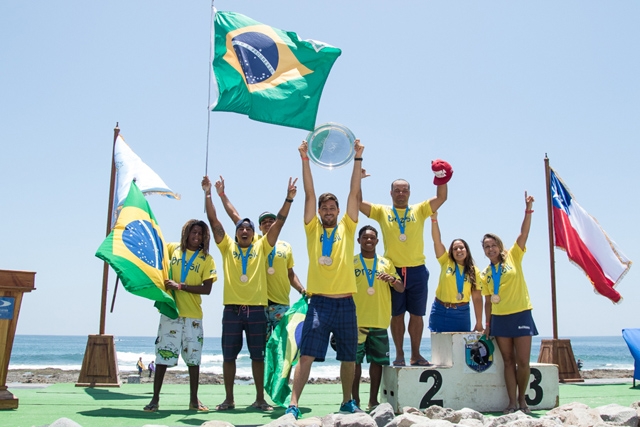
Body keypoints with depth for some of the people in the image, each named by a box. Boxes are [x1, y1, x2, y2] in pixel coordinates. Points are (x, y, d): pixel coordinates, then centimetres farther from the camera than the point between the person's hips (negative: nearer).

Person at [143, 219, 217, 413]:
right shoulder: (172, 249, 7)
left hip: (193, 314, 0)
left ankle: (194, 400, 15)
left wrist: (180, 286, -14)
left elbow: (207, 289, -6)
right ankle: (155, 398, 7)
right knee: (163, 354, -1)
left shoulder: (206, 259, 2)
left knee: (193, 356, 5)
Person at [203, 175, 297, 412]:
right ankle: (229, 399, 17)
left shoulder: (262, 247, 8)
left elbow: (279, 221, 3)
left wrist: (289, 198, -5)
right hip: (232, 310, 0)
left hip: (256, 310, 0)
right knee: (229, 356, 5)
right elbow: (213, 220, 3)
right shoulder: (227, 247, 8)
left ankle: (260, 399, 15)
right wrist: (208, 194, -1)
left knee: (258, 356, 6)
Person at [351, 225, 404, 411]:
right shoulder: (350, 262, 4)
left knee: (377, 361, 6)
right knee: (355, 361, -2)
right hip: (356, 321, -3)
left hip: (380, 321, 3)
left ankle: (373, 400, 16)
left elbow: (401, 289, 9)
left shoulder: (386, 263, 12)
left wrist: (392, 280, -13)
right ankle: (355, 399, 8)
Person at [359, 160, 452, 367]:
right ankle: (399, 354, 15)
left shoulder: (419, 210, 7)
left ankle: (416, 354, 16)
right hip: (393, 270, -1)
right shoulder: (382, 212, 6)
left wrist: (441, 178, -17)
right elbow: (358, 202, -1)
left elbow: (441, 197, -2)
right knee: (396, 315, 6)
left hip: (417, 271, 1)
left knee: (417, 314, 6)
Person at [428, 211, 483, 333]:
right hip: (440, 311, 0)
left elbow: (477, 298, 0)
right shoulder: (446, 262, 1)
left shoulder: (474, 272, 2)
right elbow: (437, 240, -9)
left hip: (461, 313, 0)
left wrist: (479, 323, -3)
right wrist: (434, 219, -21)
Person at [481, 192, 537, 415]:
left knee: (523, 361, -3)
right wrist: (487, 324, 8)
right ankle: (512, 402, 9)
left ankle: (522, 399, 15)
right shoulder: (485, 274, 9)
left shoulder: (513, 257, 1)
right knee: (508, 361, 5)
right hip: (499, 318, 3)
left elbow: (524, 233, -10)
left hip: (520, 314, -3)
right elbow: (488, 301, 12)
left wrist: (528, 211, -21)